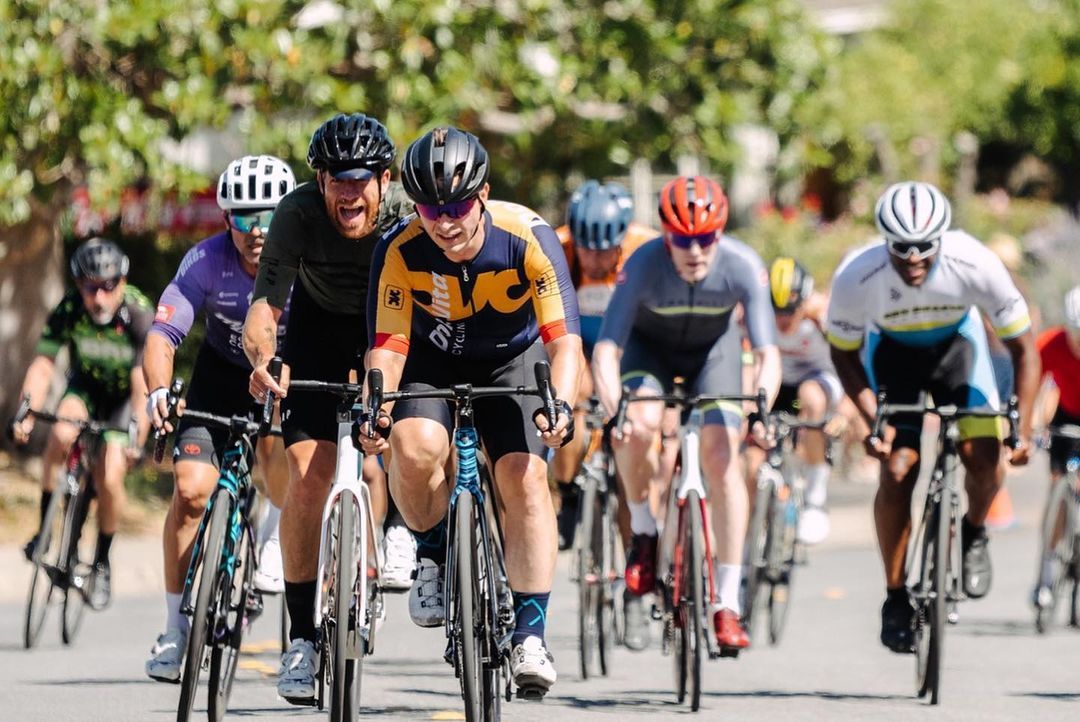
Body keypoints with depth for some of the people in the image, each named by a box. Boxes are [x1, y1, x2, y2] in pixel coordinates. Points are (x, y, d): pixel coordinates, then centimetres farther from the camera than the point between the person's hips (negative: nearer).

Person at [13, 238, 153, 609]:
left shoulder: (140, 314, -30)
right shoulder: (68, 310, -24)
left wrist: (136, 436, -43)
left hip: (124, 395, -2)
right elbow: (43, 366, -26)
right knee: (62, 433, -30)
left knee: (109, 478, -16)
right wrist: (26, 415, -40)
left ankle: (102, 561, 7)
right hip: (84, 386, 2)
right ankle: (45, 526, -14)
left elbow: (142, 382, -34)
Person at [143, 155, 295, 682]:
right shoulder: (207, 262, -23)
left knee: (277, 440, -35)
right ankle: (177, 627, -1)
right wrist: (158, 391, -46)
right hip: (223, 373, 1)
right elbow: (163, 334, -26)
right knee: (191, 488, -13)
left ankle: (274, 539, -5)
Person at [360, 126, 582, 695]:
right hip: (433, 359, 1)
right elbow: (387, 345, -26)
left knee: (525, 477, -19)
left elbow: (564, 339, -33)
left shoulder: (528, 238, -30)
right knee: (414, 447, -29)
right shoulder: (401, 250, -26)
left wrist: (560, 403, -51)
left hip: (512, 359, -1)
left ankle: (530, 635, -12)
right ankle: (434, 556, 0)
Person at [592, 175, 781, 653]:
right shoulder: (643, 265, -34)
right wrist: (614, 410, -52)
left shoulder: (743, 267, -32)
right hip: (649, 346, 0)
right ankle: (643, 533, -3)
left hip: (713, 348, 0)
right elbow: (606, 350, -35)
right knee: (640, 427, -30)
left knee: (721, 458, -15)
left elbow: (768, 354, -33)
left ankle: (728, 605, -10)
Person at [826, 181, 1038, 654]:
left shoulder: (975, 264, -35)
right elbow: (843, 353, -14)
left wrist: (1023, 428, -29)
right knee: (897, 469, -13)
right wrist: (874, 422, -24)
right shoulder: (857, 278, -34)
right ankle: (895, 598, 4)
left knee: (983, 455, -20)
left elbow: (1023, 348, -22)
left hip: (956, 342, 0)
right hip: (891, 350, 0)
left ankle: (974, 532, 13)